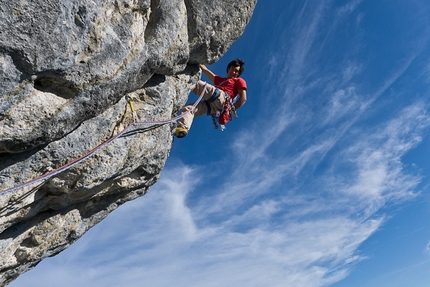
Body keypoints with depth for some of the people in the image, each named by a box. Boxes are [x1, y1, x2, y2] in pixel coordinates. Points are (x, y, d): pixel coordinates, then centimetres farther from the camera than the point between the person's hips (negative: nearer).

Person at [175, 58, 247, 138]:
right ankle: (183, 128, -36)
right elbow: (205, 70, 33)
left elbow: (243, 98, 6)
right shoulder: (220, 80, 41)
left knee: (198, 84, -17)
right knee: (187, 109, -15)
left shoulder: (239, 81, 23)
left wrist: (232, 108, -6)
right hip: (210, 104, 7)